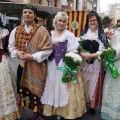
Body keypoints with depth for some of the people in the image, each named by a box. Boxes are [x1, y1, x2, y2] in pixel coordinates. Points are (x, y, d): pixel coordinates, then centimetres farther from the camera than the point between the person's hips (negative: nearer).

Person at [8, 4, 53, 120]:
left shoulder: (41, 30, -11)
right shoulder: (16, 30, 4)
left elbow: (48, 49, -12)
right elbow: (11, 46, 14)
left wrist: (33, 56, -19)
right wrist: (17, 52, -8)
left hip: (37, 66, -4)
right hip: (22, 65, 5)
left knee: (38, 90, 5)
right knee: (26, 90, 12)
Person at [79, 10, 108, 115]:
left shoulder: (102, 35, -2)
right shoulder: (83, 33, 7)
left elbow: (102, 51, -10)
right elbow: (78, 48, 5)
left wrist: (90, 56, -20)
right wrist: (82, 54, -14)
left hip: (96, 64, -2)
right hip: (83, 63, 2)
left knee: (94, 84, 6)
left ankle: (92, 106, 18)